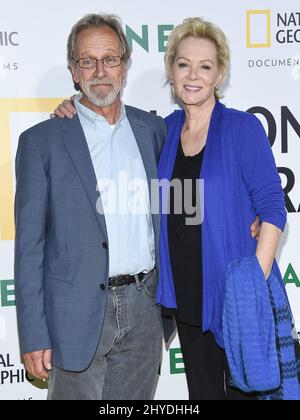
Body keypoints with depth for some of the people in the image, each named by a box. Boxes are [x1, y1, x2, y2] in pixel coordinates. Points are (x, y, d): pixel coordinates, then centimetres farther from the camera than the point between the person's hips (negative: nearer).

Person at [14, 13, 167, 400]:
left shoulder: (153, 129, 7)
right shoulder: (41, 142, -4)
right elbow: (29, 245, -5)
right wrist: (34, 336, -8)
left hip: (143, 308, 4)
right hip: (79, 313, -3)